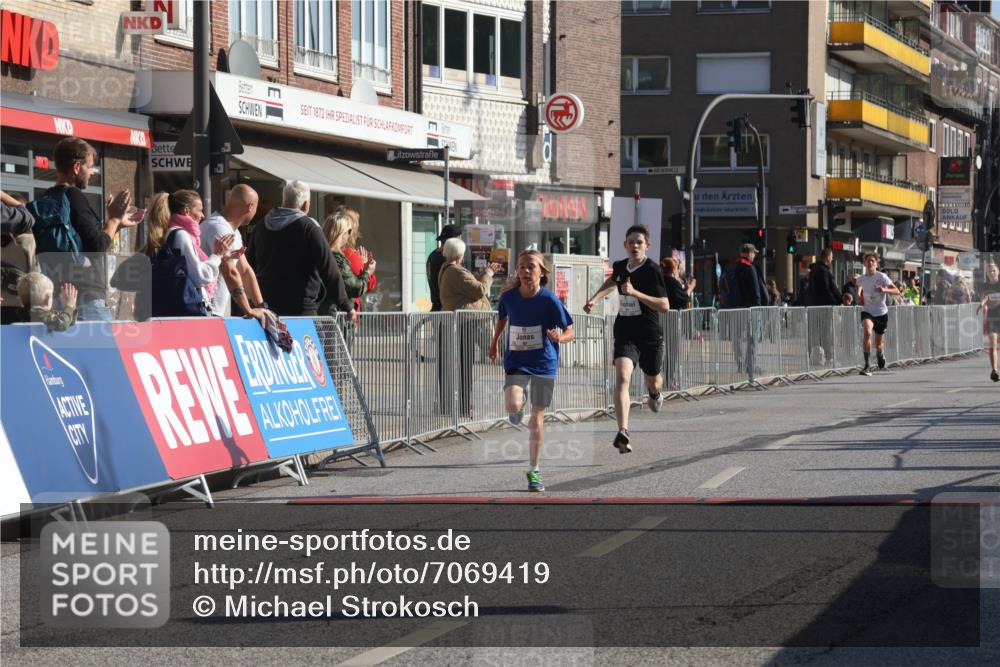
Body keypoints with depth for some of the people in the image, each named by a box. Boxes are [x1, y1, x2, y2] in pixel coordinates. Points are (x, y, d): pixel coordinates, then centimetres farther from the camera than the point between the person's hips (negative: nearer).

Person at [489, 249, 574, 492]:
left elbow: (569, 332, -8)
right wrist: (495, 341, 26)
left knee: (537, 418, 3)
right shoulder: (508, 297, -5)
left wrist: (559, 338, -29)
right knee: (513, 404, -25)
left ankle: (534, 471, 16)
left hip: (544, 363, -1)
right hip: (515, 361, 1)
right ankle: (517, 410, 15)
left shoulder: (550, 300, -13)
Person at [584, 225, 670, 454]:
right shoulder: (620, 266, 2)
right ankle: (623, 432, -35)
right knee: (622, 377, -23)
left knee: (652, 382, 20)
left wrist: (635, 292, -29)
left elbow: (664, 306, -21)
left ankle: (655, 392, 61)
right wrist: (594, 299, 16)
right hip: (625, 333, 2)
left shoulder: (652, 270, -14)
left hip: (650, 334, -2)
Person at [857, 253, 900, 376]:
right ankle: (867, 366, -30)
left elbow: (896, 291, -16)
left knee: (879, 344, 8)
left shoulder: (882, 277, -10)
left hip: (881, 313, -1)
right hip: (867, 311, 1)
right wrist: (859, 294, 9)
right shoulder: (861, 279, 1)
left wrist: (884, 289, -31)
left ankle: (880, 356, 48)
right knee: (867, 332, -30)